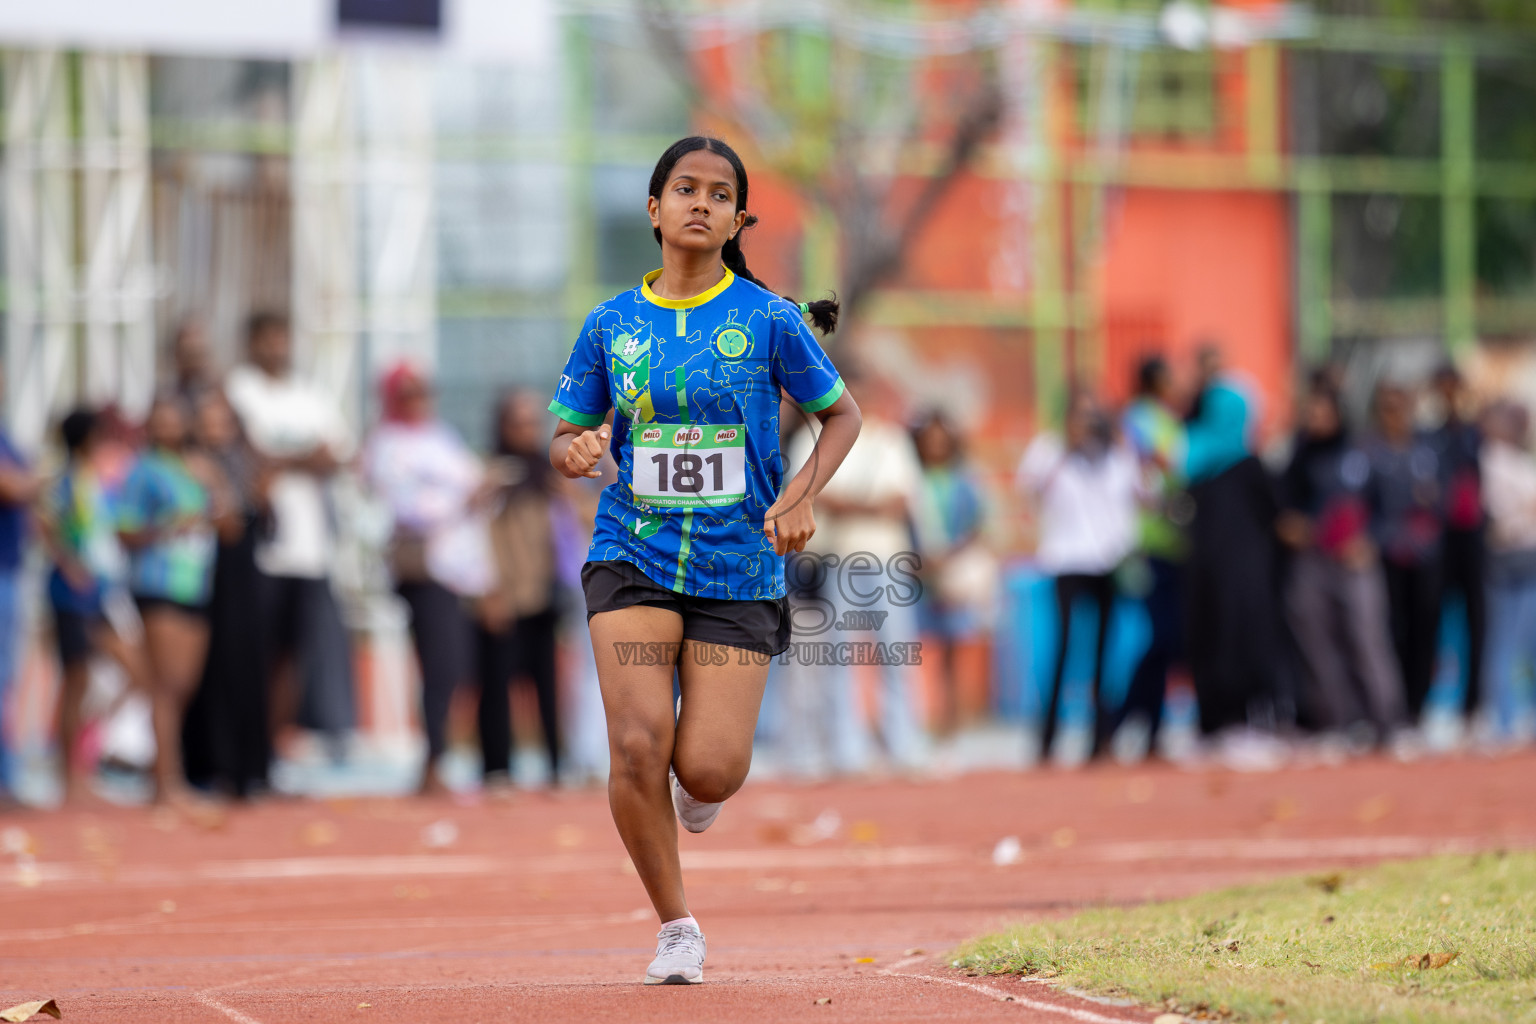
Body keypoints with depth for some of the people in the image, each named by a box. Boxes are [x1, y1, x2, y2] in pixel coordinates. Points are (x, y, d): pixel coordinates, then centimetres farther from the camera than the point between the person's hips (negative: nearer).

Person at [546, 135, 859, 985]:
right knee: (637, 744, -18)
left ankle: (694, 788, 32)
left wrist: (802, 494, -9)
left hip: (739, 572, -1)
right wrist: (576, 451, -13)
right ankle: (675, 928, 3)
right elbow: (565, 437, 12)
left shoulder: (769, 321, -2)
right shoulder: (610, 326, 3)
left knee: (709, 772, -9)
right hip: (633, 560, 1)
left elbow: (842, 414, 8)